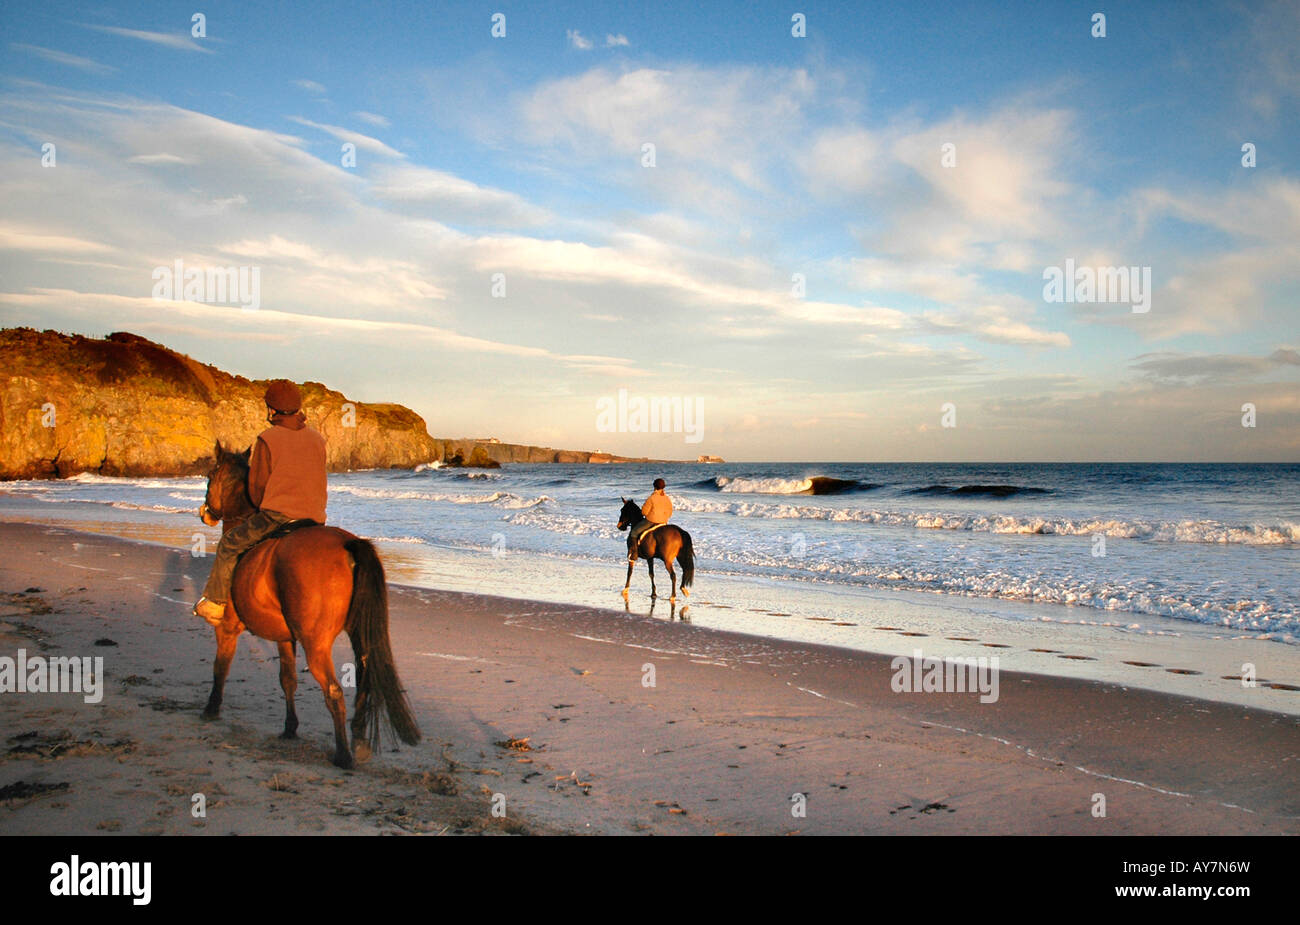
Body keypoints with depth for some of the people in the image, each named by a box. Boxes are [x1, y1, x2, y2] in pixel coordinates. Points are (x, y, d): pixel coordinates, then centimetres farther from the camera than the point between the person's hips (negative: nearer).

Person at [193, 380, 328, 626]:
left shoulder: (267, 439, -5)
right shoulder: (317, 440, 10)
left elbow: (257, 487, 0)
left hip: (276, 515, -5)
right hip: (314, 521, 5)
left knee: (230, 543, 13)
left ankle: (215, 601, 15)